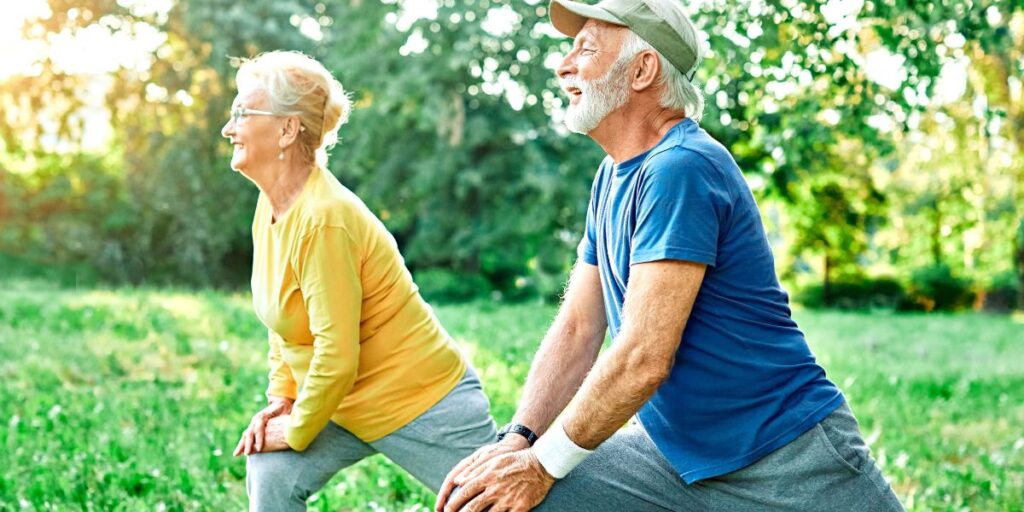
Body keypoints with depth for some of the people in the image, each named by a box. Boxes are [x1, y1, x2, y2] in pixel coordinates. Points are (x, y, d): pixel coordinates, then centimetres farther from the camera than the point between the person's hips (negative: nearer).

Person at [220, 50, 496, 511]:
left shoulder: (323, 219, -27)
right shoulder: (271, 206, 1)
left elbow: (336, 356, -26)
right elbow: (288, 320, 13)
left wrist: (297, 431, -14)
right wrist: (282, 397, 5)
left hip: (424, 406, -9)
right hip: (351, 405, 9)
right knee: (271, 473, -3)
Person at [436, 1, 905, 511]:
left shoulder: (680, 170, -20)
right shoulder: (613, 178, 9)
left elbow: (644, 359, -23)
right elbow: (577, 329, 6)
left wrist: (543, 463, -14)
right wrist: (516, 441, -7)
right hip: (676, 456, 7)